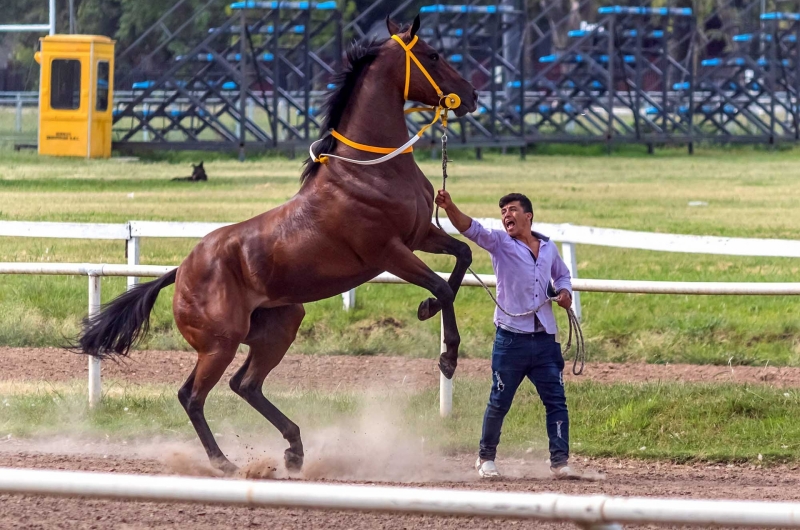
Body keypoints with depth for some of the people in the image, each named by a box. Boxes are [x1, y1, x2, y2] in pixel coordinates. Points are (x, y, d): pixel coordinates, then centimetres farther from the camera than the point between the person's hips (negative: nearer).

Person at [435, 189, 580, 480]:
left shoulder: (549, 248, 11)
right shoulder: (499, 243, 0)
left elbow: (562, 274, 30)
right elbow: (471, 229, -17)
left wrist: (564, 291, 7)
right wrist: (450, 208, -36)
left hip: (544, 339, 3)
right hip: (511, 337, -3)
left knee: (556, 400, -1)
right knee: (499, 402, 4)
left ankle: (560, 461, 2)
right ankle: (486, 458, 19)